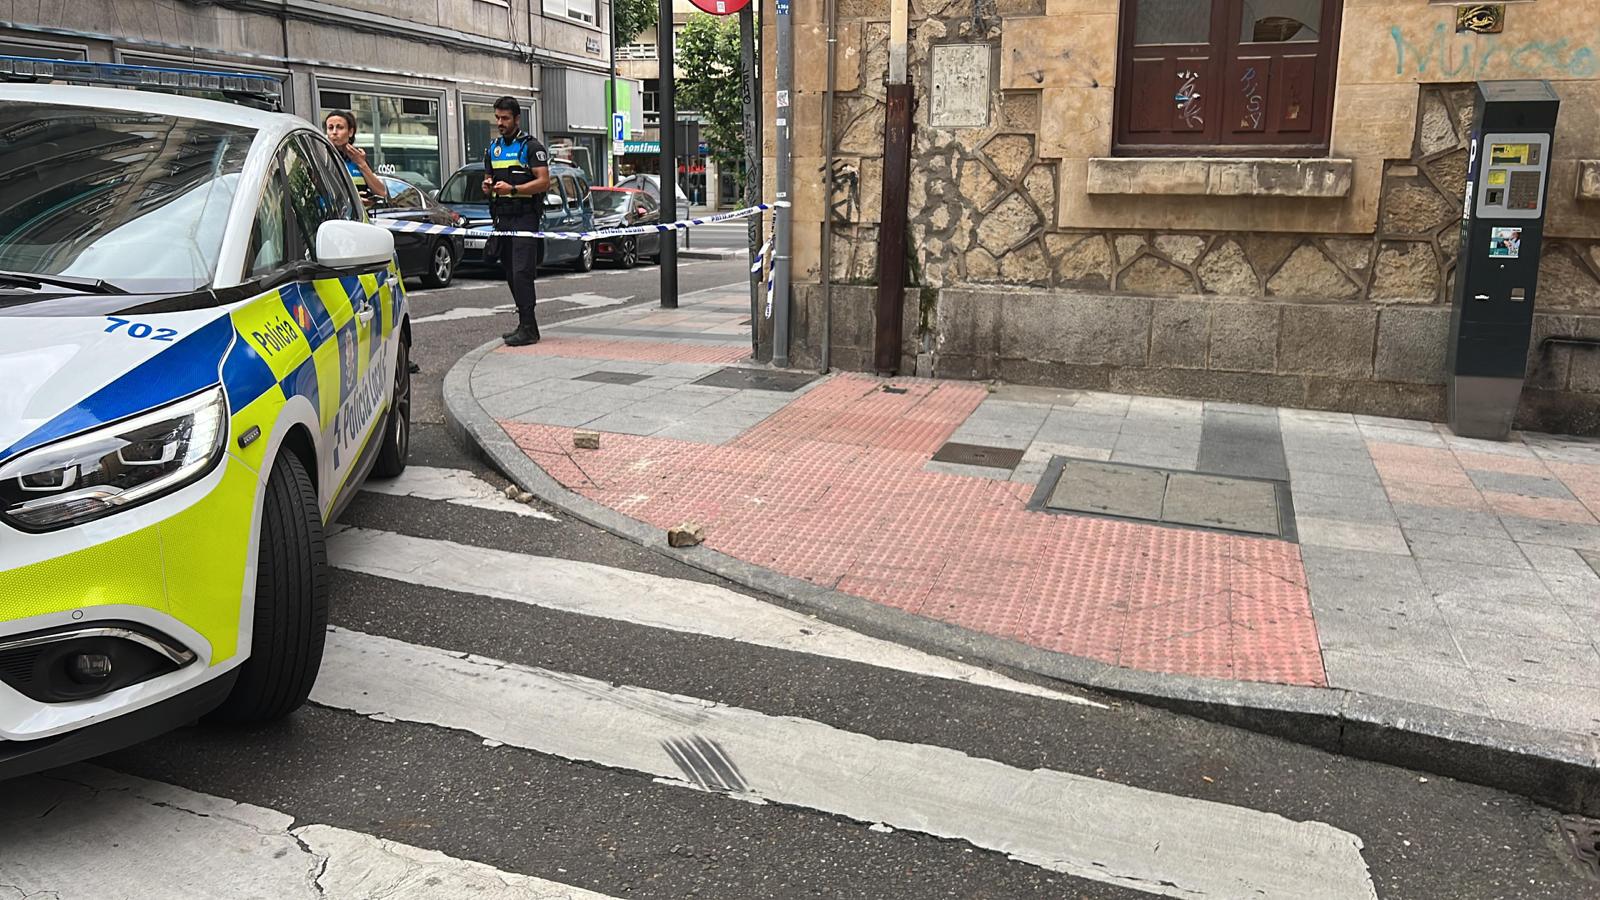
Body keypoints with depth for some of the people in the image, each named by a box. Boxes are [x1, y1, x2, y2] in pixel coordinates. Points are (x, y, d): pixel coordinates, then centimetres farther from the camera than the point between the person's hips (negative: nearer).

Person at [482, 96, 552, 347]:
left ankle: (528, 328, -14)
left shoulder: (531, 146, -3)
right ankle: (525, 324, 14)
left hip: (525, 216, -7)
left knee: (521, 272, -15)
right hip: (502, 217, 7)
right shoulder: (493, 148, 19)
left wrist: (512, 189, -23)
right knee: (510, 274, 7)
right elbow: (488, 179, 25)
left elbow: (544, 182, -12)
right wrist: (487, 186, 0)